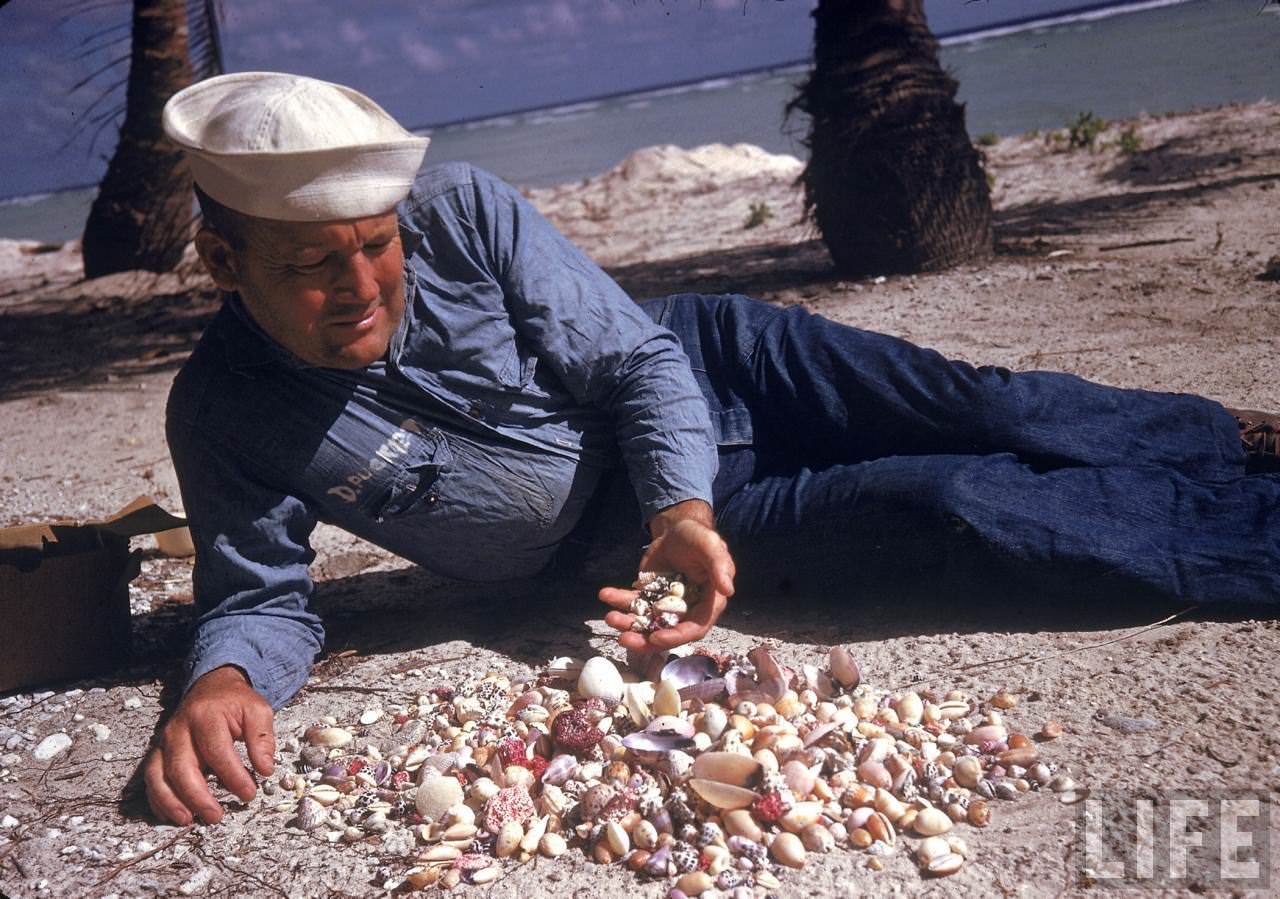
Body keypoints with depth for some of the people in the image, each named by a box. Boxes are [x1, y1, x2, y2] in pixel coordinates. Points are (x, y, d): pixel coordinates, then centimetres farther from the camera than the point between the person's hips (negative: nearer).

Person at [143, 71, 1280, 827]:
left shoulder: (460, 211, -19)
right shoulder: (227, 417, -17)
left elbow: (635, 357, -14)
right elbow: (261, 594, -6)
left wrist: (682, 512, -29)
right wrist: (223, 682, -30)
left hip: (701, 362, 1)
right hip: (634, 522, -1)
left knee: (980, 412, -13)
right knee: (954, 508, -16)